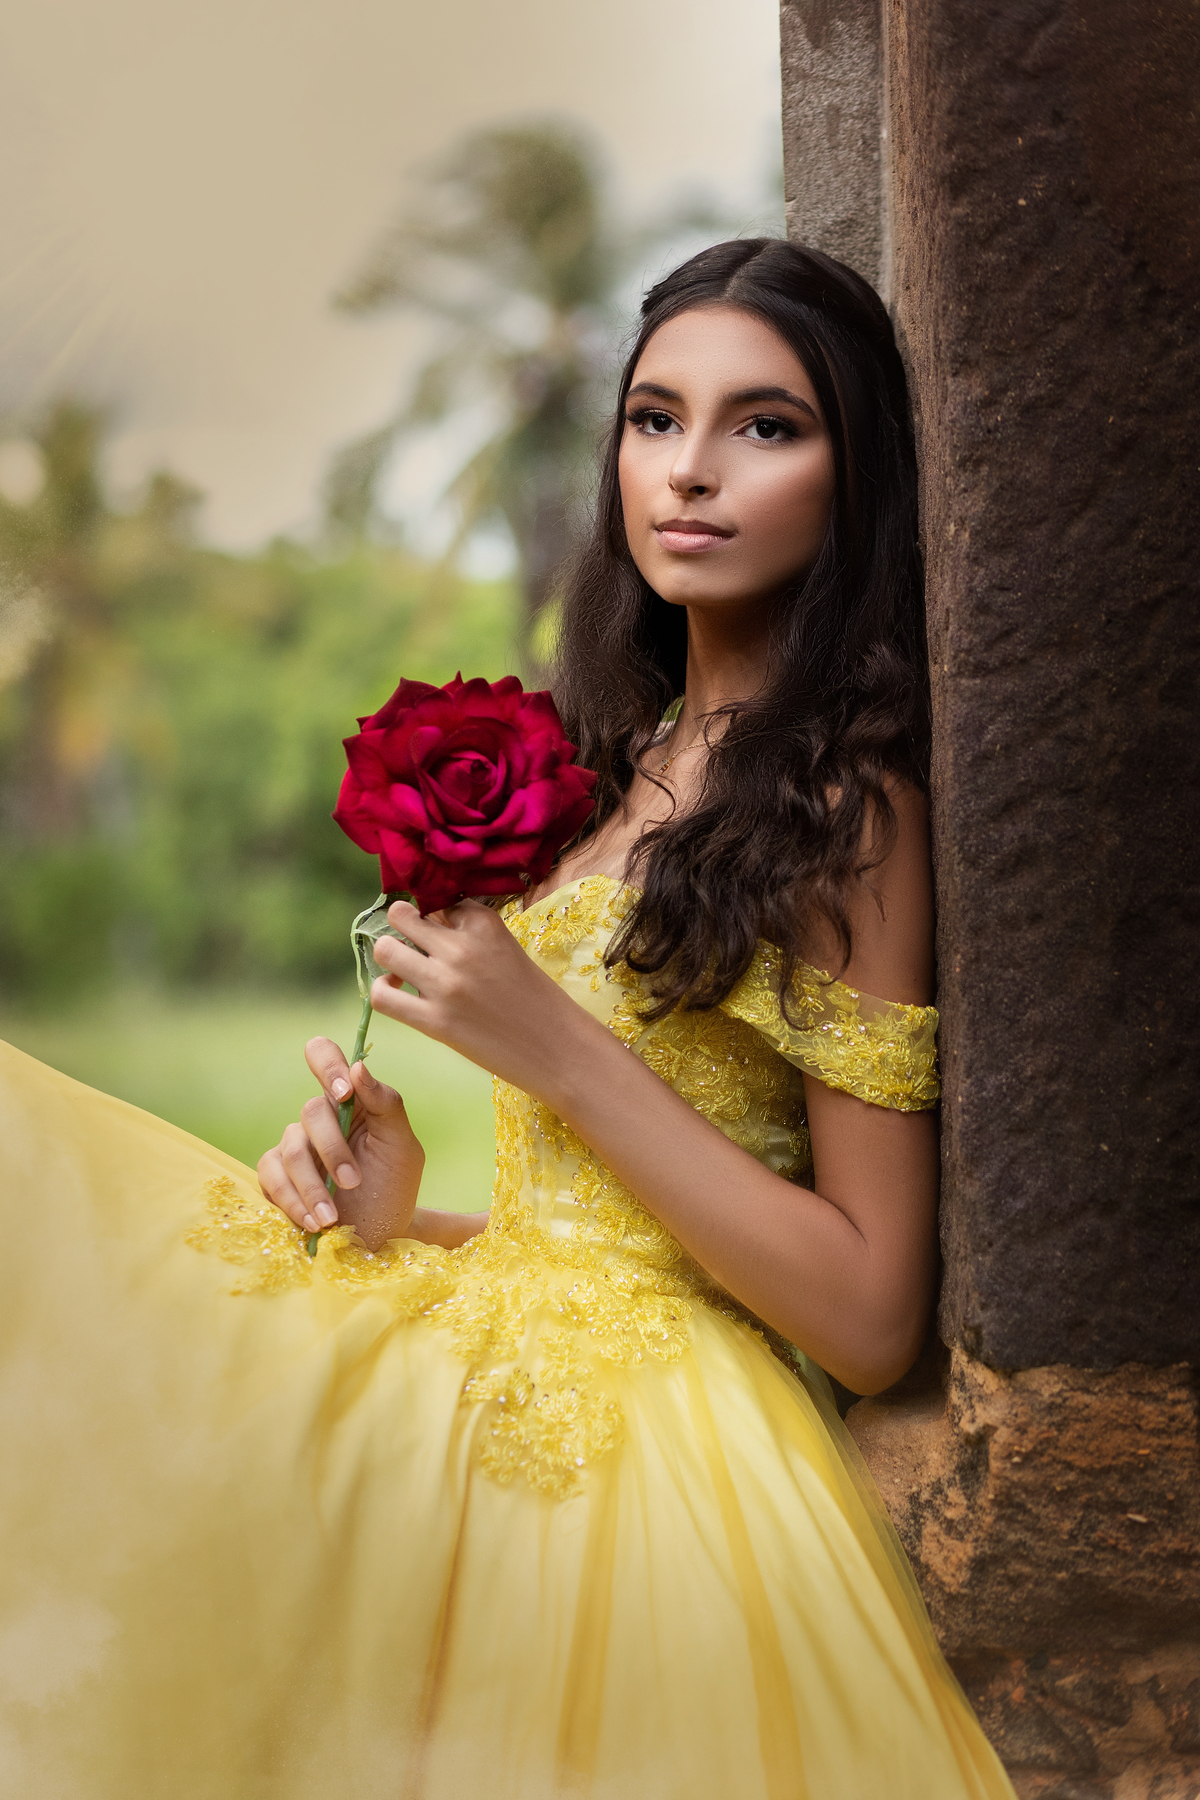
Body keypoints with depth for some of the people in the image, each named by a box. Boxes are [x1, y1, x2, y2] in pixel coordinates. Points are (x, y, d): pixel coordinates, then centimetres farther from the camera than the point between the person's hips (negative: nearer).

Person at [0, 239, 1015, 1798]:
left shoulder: (850, 803, -11)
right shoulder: (648, 764, 14)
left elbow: (873, 1321, -15)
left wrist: (554, 1050, -16)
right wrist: (407, 1215, -4)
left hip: (643, 1445, -8)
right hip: (500, 1355, 8)